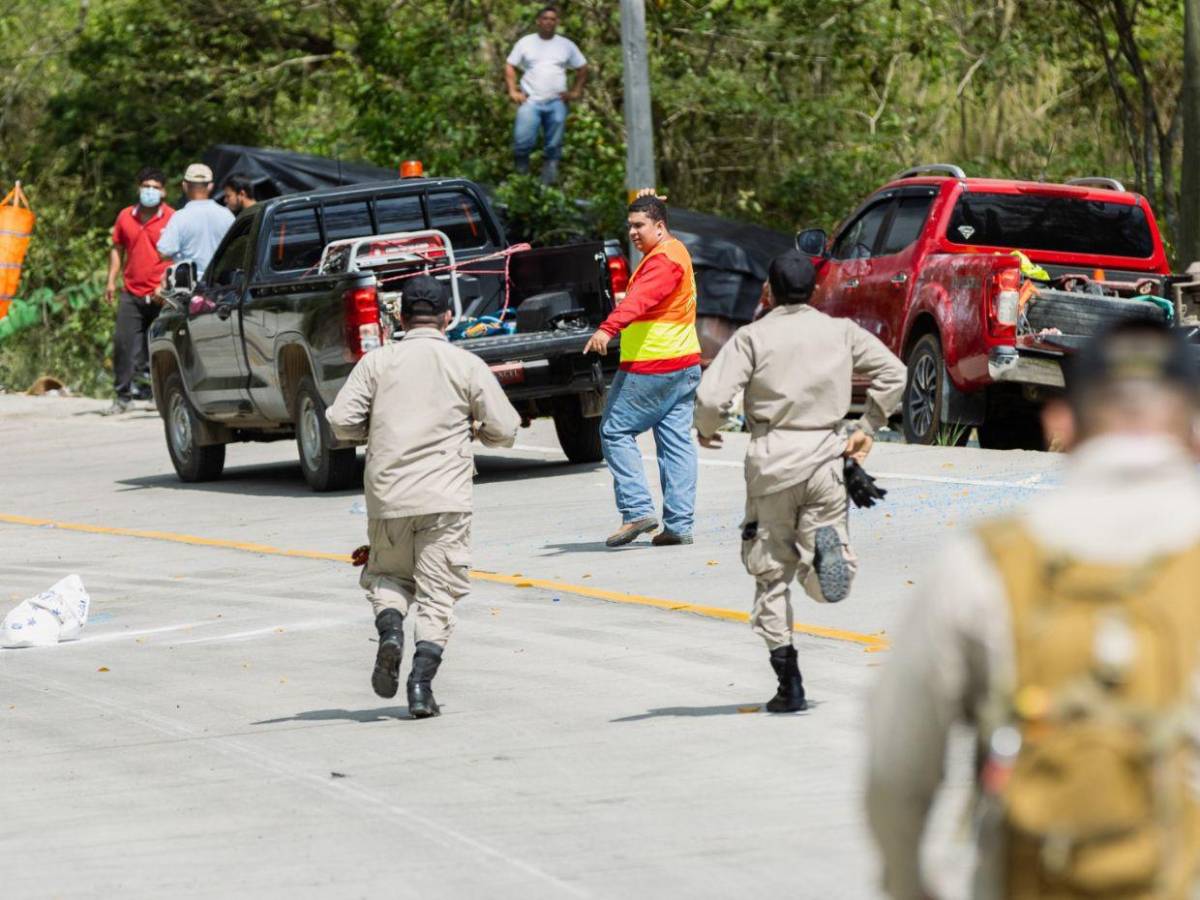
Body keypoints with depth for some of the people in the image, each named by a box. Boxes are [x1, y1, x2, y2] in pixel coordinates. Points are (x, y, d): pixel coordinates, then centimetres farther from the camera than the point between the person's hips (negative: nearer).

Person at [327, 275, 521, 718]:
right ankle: (422, 681, -11)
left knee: (387, 575, 21)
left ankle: (389, 627, -9)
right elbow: (504, 431, 1)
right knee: (438, 592, 4)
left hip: (387, 495, 1)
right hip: (445, 498, -1)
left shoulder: (377, 362, 3)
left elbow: (342, 421, -3)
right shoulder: (467, 366, 2)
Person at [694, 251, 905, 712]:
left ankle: (789, 686, 4)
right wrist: (866, 429, 14)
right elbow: (892, 372, 6)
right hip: (825, 457, 2)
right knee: (825, 588, 6)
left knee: (772, 575, 9)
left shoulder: (753, 337, -2)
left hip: (772, 461, -2)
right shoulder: (841, 332, 7)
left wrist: (705, 430, 9)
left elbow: (712, 397, -12)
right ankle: (826, 545, -30)